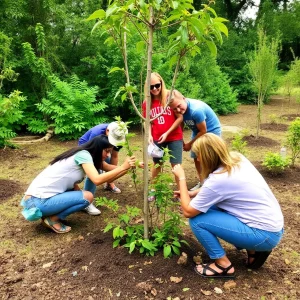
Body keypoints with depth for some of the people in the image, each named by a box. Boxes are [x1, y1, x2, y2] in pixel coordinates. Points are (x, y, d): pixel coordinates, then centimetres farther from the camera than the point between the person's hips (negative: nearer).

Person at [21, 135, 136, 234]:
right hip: (38, 201, -9)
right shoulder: (83, 154, -13)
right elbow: (97, 180, -26)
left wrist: (127, 167, -2)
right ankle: (52, 219, -1)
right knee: (87, 196, -11)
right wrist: (123, 167, -21)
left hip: (37, 197, 9)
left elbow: (109, 168, 13)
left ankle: (49, 214, 11)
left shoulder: (86, 155, 14)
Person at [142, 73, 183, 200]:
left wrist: (167, 133, -15)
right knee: (157, 164, 16)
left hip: (174, 137, -3)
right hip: (156, 139, 3)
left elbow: (180, 117, -12)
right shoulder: (147, 103, -4)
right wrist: (149, 135, -10)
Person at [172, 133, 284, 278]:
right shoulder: (237, 158, 0)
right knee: (208, 203, 14)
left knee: (196, 220, -12)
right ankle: (253, 250, 18)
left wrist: (181, 178, -5)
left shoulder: (218, 179, -24)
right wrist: (192, 193, 7)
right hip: (273, 225, 9)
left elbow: (188, 212, -13)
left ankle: (224, 265, 6)